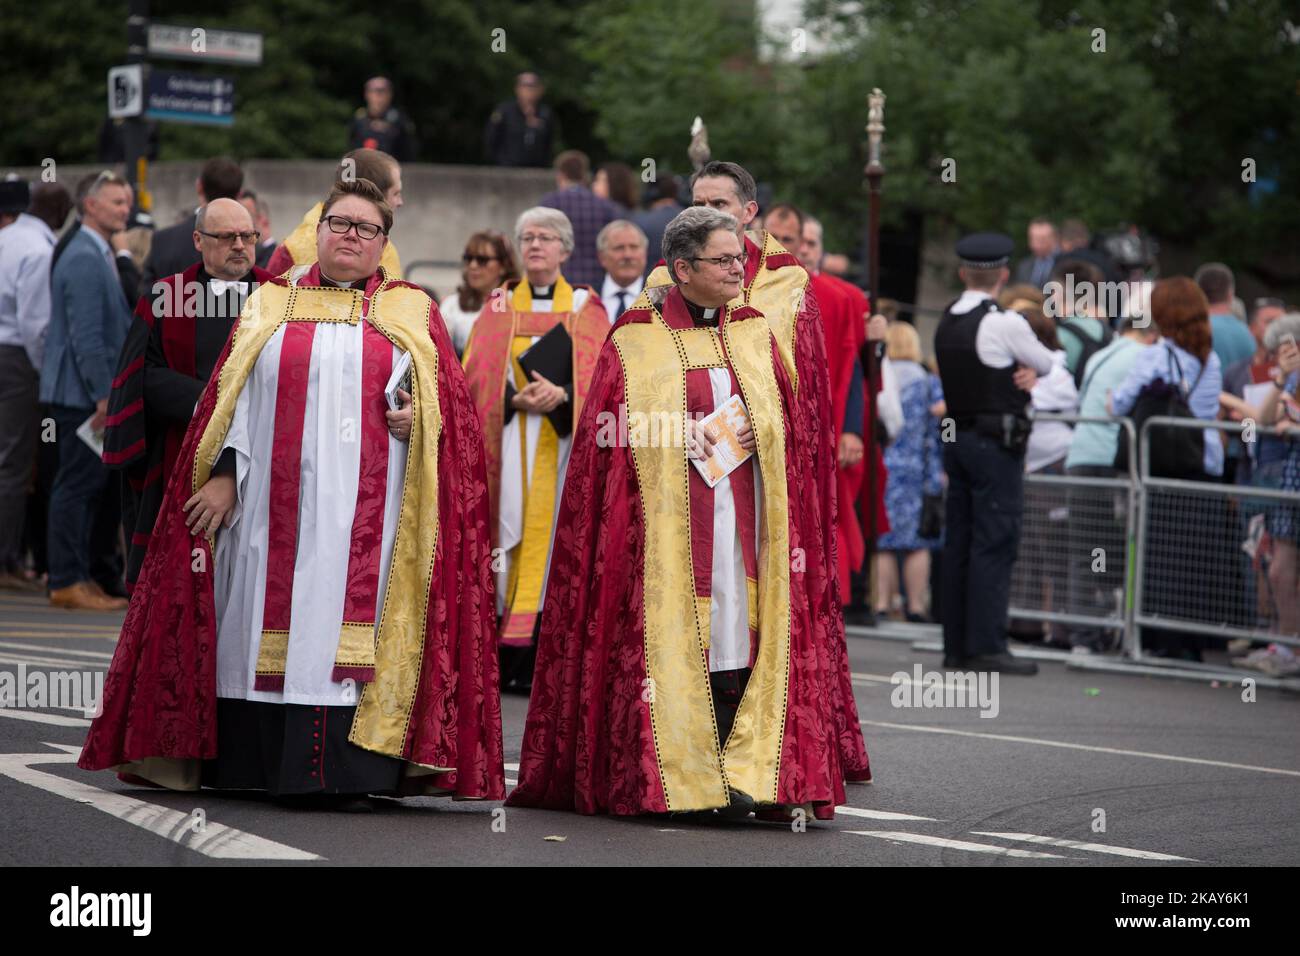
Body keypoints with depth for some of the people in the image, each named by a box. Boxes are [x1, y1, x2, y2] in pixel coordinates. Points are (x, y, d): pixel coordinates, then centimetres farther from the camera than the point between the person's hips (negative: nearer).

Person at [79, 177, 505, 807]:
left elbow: (448, 402, 8)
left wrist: (417, 419, -13)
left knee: (347, 625, -7)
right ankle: (253, 762, 3)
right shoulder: (271, 306, 14)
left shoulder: (412, 313, 12)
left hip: (365, 511, -1)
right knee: (269, 624, -1)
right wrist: (224, 474, -2)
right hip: (275, 505, 1)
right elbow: (233, 397, 8)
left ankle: (338, 772, -7)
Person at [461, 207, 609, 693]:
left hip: (562, 447, -1)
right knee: (512, 532, -5)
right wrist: (516, 400, -13)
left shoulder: (586, 308, 9)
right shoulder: (498, 308, 12)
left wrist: (560, 395, -19)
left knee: (553, 534, -6)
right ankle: (503, 662, -3)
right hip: (507, 443, 1)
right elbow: (475, 378, 4)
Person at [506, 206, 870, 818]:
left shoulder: (754, 335, 14)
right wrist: (675, 435, -13)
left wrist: (757, 432, -4)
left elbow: (792, 418, 15)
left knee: (737, 629, -4)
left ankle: (742, 774, -4)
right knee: (676, 635, -6)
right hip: (667, 519, -3)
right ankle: (672, 775, -1)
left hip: (742, 512, 3)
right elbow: (607, 429, 0)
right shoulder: (637, 340, 2)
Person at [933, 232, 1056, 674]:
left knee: (959, 542, 10)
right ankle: (986, 646, -9)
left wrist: (1023, 372, -1)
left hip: (957, 436, 8)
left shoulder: (947, 322, 9)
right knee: (994, 543, -7)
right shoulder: (1005, 324, -13)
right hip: (997, 441, -8)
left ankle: (956, 644, 13)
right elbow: (1050, 365, -1)